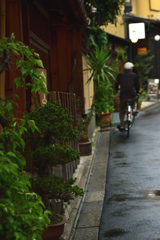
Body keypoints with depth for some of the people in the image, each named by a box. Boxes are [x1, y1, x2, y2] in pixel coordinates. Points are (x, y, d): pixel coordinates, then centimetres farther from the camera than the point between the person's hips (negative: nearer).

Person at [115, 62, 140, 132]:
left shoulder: (120, 75, 10)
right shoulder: (134, 75, 6)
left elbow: (117, 84, 23)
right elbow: (137, 85, 11)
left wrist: (117, 89, 45)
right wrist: (137, 92, 31)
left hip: (123, 95, 1)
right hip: (132, 95, -1)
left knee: (122, 111, 15)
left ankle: (121, 126, 16)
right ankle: (133, 109, 24)